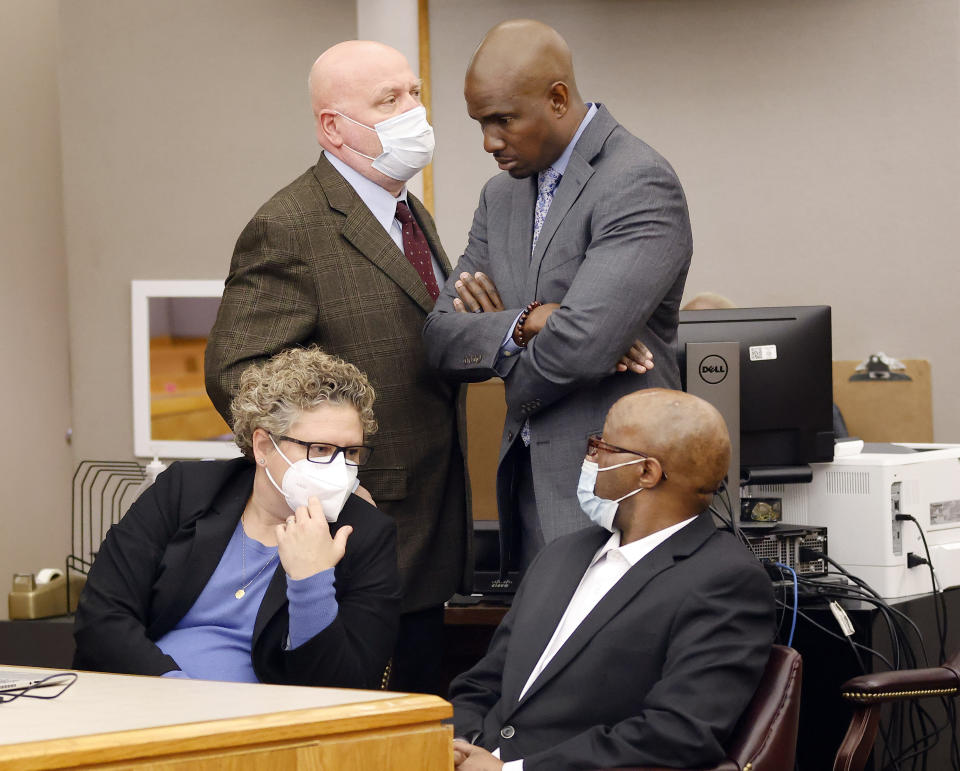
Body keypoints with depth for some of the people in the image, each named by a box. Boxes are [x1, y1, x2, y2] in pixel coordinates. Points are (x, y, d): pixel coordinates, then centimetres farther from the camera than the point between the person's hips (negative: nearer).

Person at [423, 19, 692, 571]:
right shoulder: (502, 195, 14)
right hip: (527, 482, 7)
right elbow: (441, 337, 7)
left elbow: (581, 344, -23)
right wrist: (524, 323, -12)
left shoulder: (641, 184, -13)